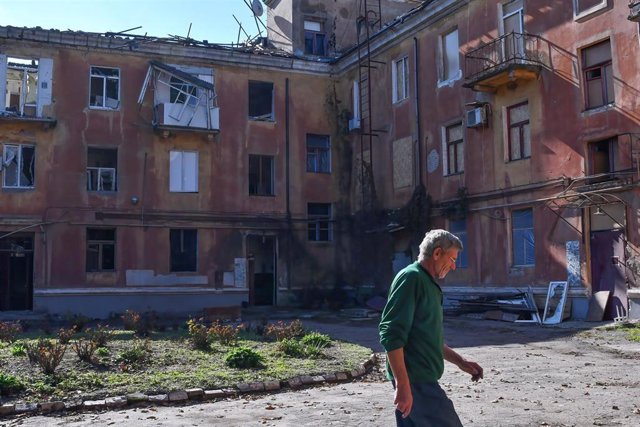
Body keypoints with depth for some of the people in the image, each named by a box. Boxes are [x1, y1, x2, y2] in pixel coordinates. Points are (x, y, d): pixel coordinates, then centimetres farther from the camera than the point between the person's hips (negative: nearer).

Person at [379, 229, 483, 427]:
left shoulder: (428, 284, 20)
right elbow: (391, 335, -20)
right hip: (415, 380, -10)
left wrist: (460, 362, 25)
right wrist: (403, 385, -23)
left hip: (422, 379, 10)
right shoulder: (410, 278, -11)